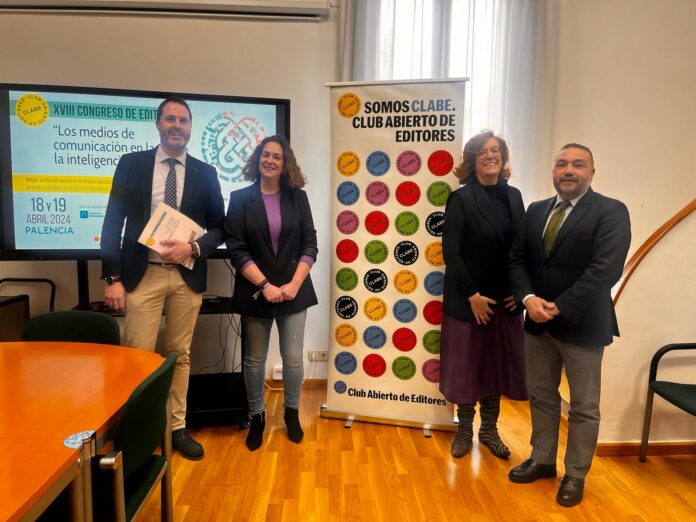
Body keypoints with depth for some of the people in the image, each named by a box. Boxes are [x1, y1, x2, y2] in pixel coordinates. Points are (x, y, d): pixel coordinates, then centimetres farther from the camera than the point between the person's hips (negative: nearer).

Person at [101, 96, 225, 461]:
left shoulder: (205, 173, 6)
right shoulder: (131, 164, 4)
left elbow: (219, 227, 8)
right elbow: (113, 223, 1)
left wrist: (192, 249, -12)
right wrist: (112, 277, -5)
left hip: (187, 276, 2)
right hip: (142, 274, -1)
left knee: (180, 355, 10)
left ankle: (177, 428, 24)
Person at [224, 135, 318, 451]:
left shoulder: (297, 197, 4)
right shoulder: (240, 198, 0)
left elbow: (310, 245, 0)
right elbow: (237, 249, -6)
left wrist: (294, 284, -11)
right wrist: (265, 285, -14)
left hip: (293, 291, 1)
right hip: (255, 293, -1)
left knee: (293, 359, 6)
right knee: (255, 359, 10)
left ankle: (292, 413, 30)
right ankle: (256, 417, 30)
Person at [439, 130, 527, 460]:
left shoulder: (513, 196, 7)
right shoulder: (461, 199, -8)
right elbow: (450, 253, -13)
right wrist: (472, 294, -15)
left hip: (506, 300, 5)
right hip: (468, 300, -4)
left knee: (497, 365, 13)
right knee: (466, 365, 8)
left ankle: (489, 430, 31)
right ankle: (465, 431, 26)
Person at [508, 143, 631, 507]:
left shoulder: (611, 212, -9)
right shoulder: (536, 211, 8)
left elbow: (606, 270, -20)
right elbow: (517, 258, 4)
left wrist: (559, 308, -20)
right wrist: (528, 298, -13)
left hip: (581, 325, -5)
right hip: (538, 322, 5)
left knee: (584, 406, 10)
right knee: (541, 396, 17)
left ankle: (576, 475, 29)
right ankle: (542, 460, 36)